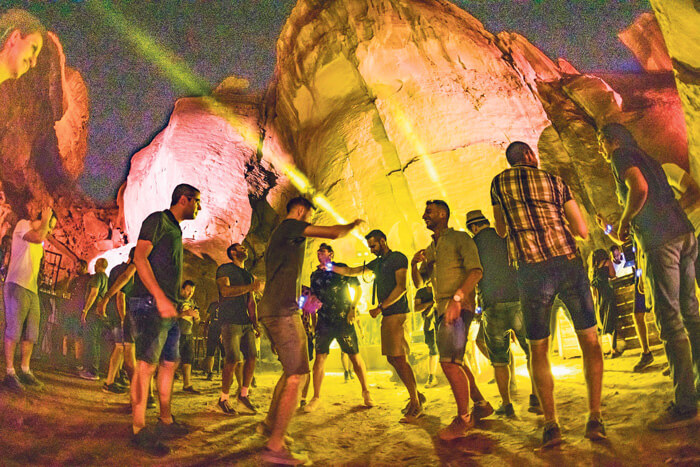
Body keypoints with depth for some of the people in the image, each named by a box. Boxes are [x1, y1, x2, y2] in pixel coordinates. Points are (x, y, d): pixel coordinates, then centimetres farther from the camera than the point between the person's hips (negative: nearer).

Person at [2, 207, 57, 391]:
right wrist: (45, 220, -6)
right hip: (17, 286, -8)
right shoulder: (22, 225, 1)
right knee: (14, 330, -8)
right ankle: (9, 373, -5)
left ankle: (25, 371, 13)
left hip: (32, 291, 8)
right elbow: (38, 237, -18)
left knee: (31, 334, 7)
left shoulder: (39, 244, 25)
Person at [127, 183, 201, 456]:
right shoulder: (158, 220, -3)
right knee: (147, 364, -9)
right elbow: (140, 257, -16)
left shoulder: (176, 231, 24)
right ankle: (139, 430, -5)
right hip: (149, 304, -10)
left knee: (170, 363, 12)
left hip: (167, 309, 10)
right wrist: (160, 298, -23)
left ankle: (166, 422, 22)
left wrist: (181, 305, 23)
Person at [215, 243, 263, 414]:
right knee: (233, 360, -11)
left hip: (246, 323, 6)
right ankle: (224, 399, 4)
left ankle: (243, 395, 13)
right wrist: (252, 287, -18)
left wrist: (255, 321, 9)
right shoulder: (224, 269, 3)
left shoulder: (249, 275, 22)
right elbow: (225, 291, -14)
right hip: (230, 321, -6)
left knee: (251, 358, -2)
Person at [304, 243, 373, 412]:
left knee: (355, 356, -1)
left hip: (344, 320, -3)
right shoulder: (315, 275, 14)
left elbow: (358, 289, 5)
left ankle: (366, 392, 13)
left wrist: (353, 308, -6)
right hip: (324, 321, 3)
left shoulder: (342, 268, 4)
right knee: (319, 358, -4)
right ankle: (316, 397, 5)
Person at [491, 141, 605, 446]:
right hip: (569, 262, 1)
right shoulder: (555, 182, 11)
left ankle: (551, 424, 2)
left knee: (538, 349, 9)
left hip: (532, 269, 0)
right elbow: (582, 231, 9)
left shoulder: (499, 183, 11)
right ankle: (595, 418, 4)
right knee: (589, 339, 10)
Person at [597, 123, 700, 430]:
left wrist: (624, 222, -2)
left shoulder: (622, 155, 2)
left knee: (669, 319, -9)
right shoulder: (649, 160, 28)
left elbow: (639, 188, -17)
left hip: (660, 241, -9)